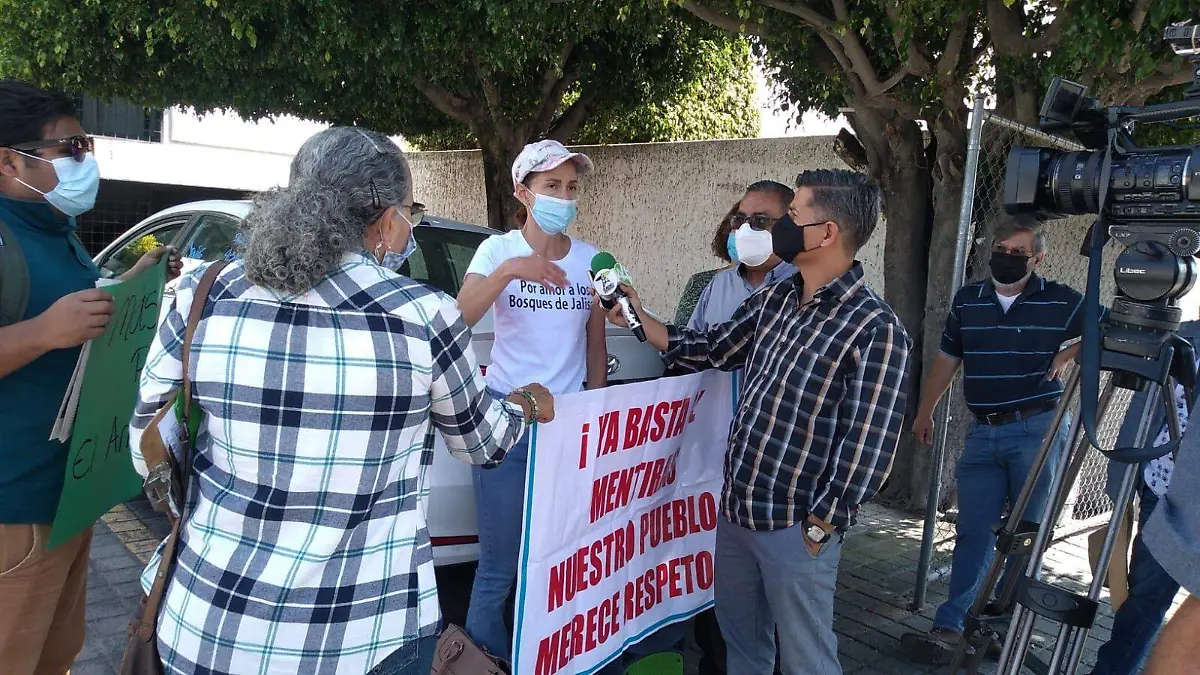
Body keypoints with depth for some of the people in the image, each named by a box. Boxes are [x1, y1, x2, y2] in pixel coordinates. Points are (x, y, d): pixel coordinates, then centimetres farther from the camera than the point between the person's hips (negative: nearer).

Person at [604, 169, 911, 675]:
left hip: (797, 529, -7)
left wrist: (821, 526, -14)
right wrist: (639, 319, 9)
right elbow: (712, 350, 16)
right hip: (735, 507, 7)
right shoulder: (775, 300, 5)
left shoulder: (875, 329, -18)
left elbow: (868, 447, -18)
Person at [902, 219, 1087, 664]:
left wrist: (1073, 351, -11)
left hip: (1038, 430, -3)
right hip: (983, 432, 3)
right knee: (974, 532, 2)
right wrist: (925, 412, 19)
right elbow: (947, 359, 17)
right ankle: (950, 628, 2)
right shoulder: (967, 301, 9)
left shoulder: (1060, 301, -2)